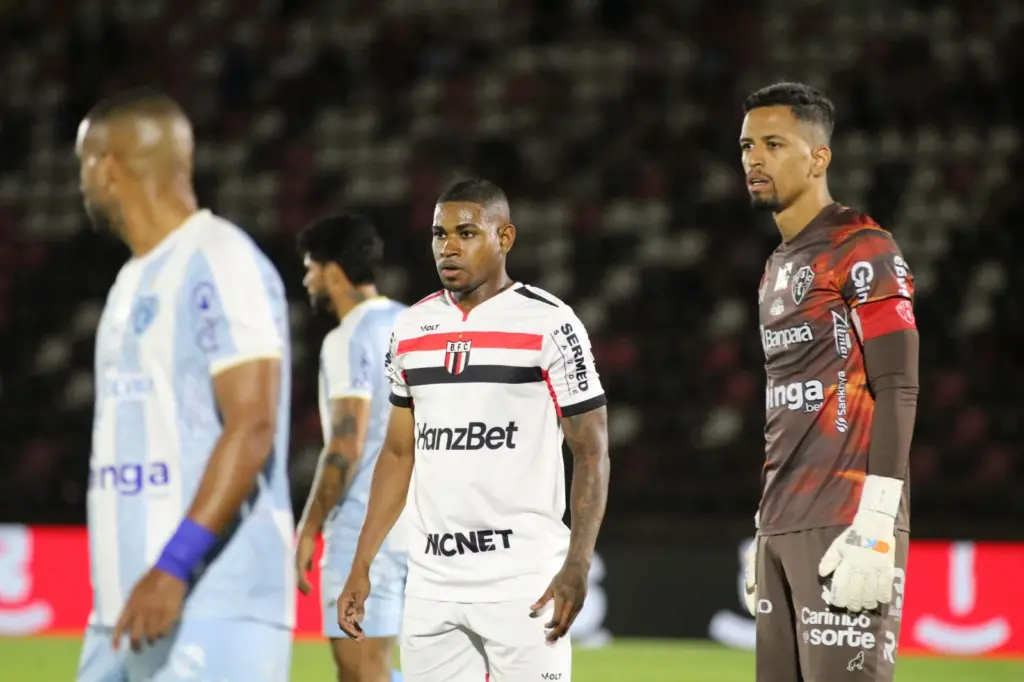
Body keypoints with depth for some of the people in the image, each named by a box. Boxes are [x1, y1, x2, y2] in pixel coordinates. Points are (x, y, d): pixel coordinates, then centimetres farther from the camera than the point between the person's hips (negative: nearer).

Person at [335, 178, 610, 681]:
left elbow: (591, 454, -5)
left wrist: (577, 568, -15)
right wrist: (361, 567, 12)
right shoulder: (412, 328, 12)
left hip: (522, 579, -5)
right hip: (431, 579, 5)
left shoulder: (549, 325, -5)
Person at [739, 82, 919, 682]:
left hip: (846, 525, -9)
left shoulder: (862, 251, -7)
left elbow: (897, 390, -14)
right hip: (785, 525, 9)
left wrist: (876, 526, -21)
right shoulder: (780, 266, 20)